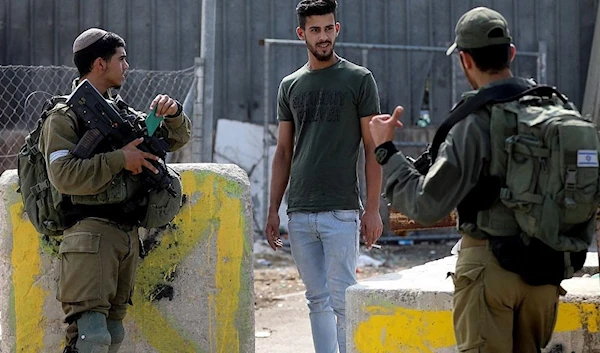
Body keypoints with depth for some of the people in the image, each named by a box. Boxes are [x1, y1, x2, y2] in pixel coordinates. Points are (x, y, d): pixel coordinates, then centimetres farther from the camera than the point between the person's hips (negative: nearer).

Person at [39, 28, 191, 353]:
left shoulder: (122, 112, 20)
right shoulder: (65, 116, -3)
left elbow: (176, 139, 26)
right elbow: (64, 176, -17)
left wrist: (173, 113, 4)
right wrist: (120, 159, -15)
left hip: (128, 236, 8)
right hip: (91, 232, -8)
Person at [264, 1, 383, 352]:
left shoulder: (359, 80, 1)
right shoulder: (290, 86, 13)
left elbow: (373, 148, -1)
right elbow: (283, 152, 16)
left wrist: (373, 209, -8)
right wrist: (273, 210, 10)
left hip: (341, 213, -4)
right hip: (299, 214, 4)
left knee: (342, 300, -7)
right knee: (317, 300, 7)